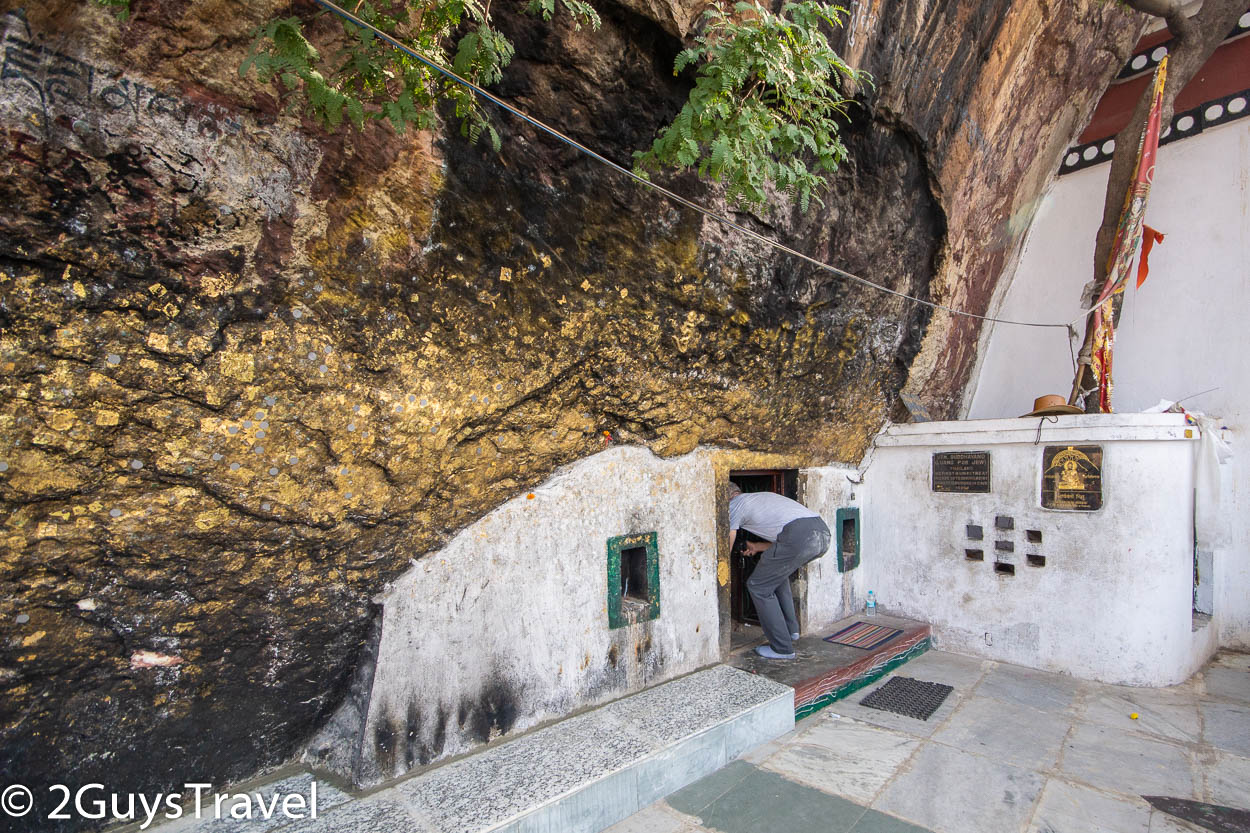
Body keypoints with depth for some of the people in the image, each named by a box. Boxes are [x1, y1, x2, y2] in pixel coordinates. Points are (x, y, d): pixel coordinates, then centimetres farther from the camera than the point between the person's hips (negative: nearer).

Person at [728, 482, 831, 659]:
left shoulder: (733, 506, 13)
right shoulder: (762, 496, 35)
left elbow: (725, 550, 15)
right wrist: (757, 546, 53)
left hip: (798, 535, -8)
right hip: (823, 533, 9)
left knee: (758, 587, 8)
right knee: (778, 573, 31)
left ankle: (782, 648, 12)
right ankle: (791, 628, 34)